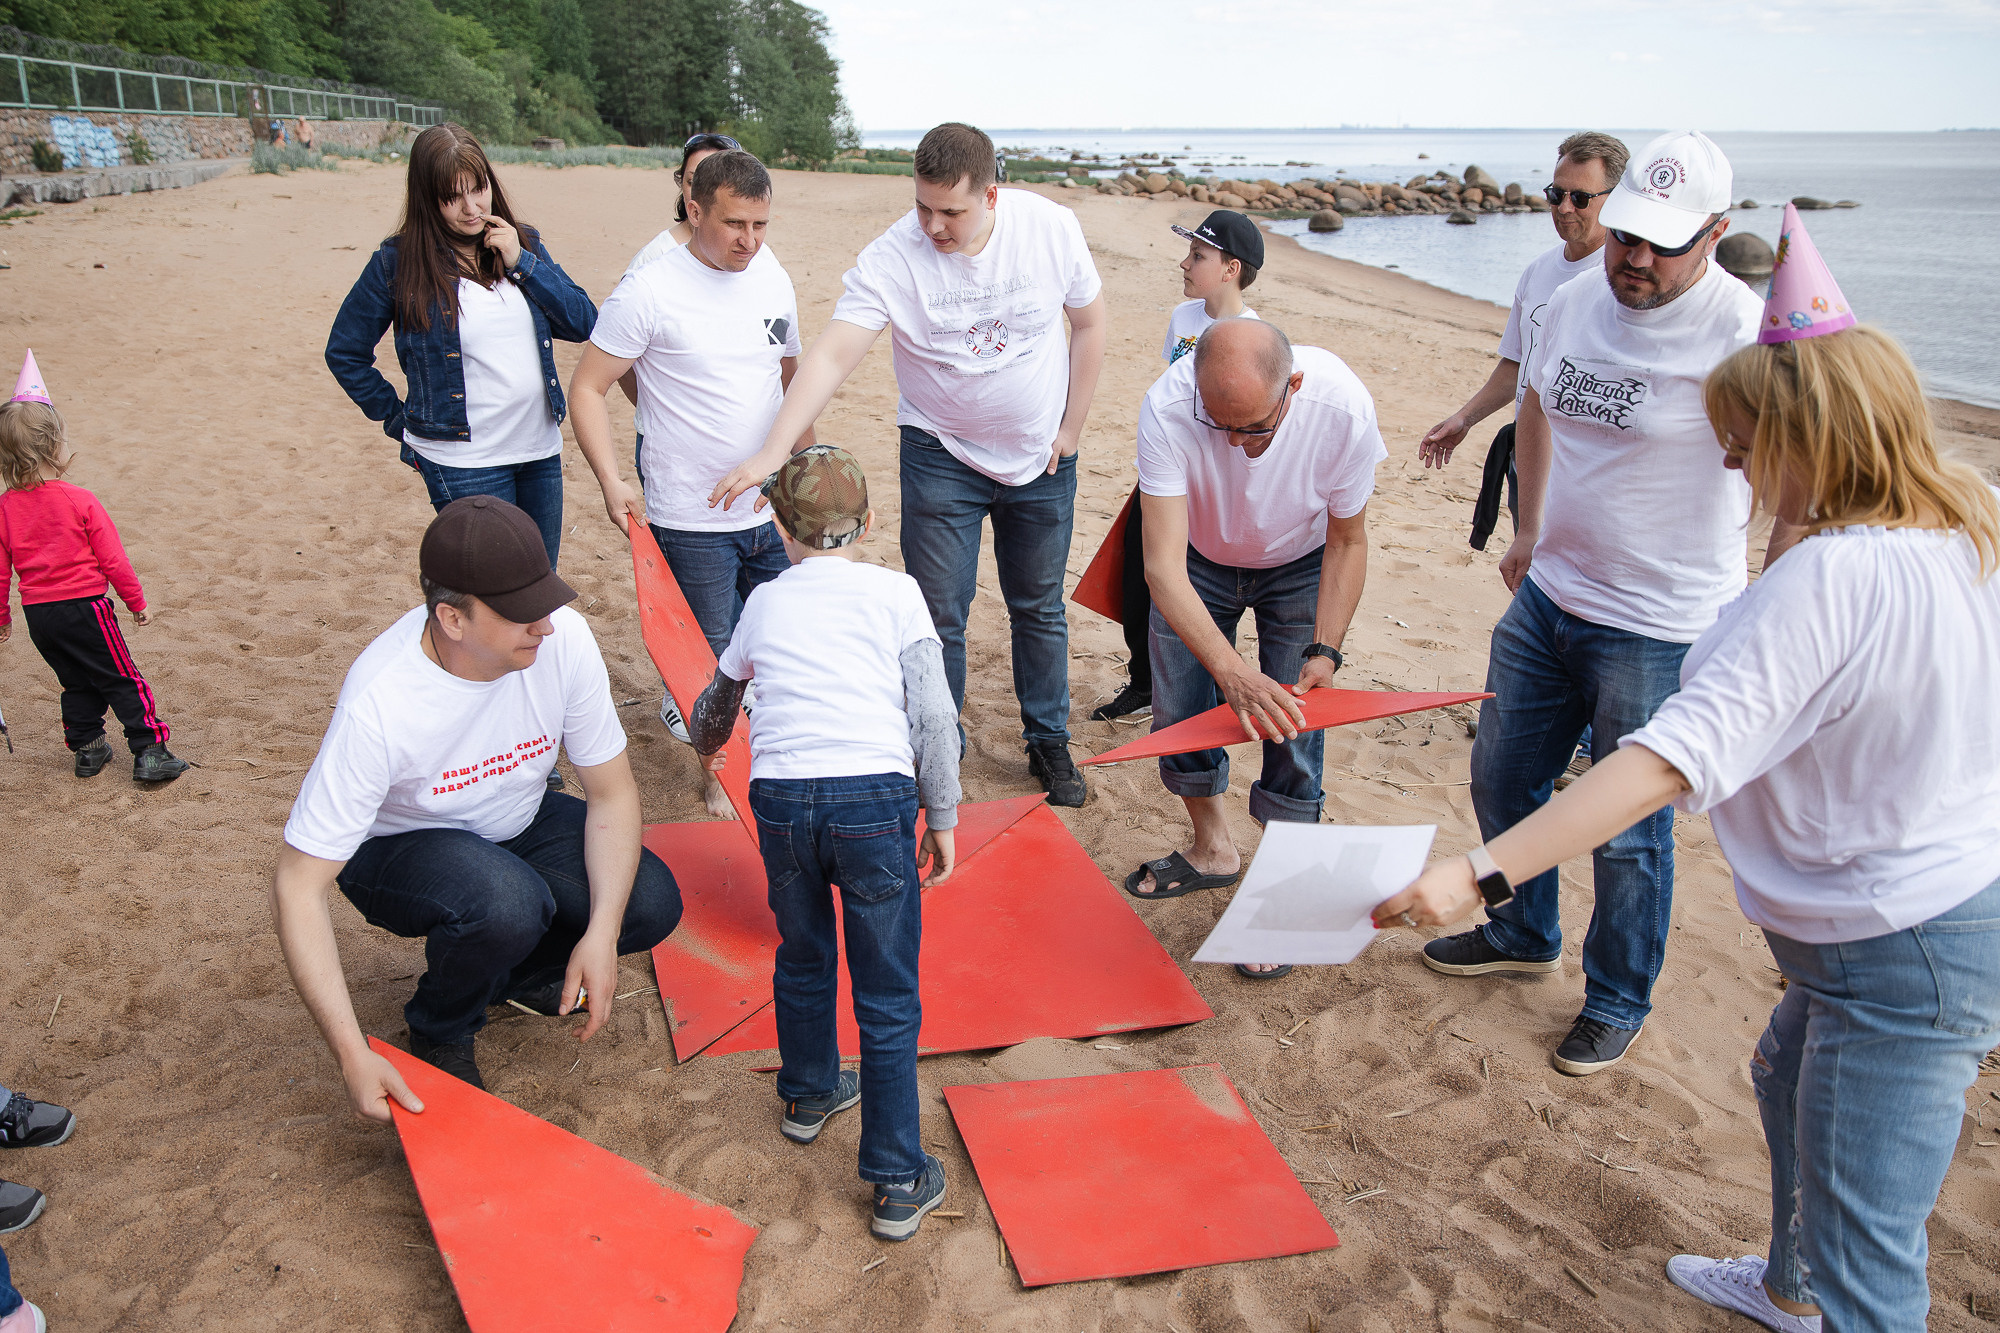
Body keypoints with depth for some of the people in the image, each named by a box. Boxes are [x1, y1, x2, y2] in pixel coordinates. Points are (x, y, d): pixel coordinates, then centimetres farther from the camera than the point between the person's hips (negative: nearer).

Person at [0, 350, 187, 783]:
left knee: (76, 682, 20)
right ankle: (149, 752, 1)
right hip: (84, 605, -5)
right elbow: (112, 560, -9)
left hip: (37, 613, 5)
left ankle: (87, 748, 25)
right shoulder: (80, 502, -14)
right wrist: (137, 602, 3)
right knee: (122, 680, 3)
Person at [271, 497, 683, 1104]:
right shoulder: (377, 706, -35)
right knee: (505, 902, -36)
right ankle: (439, 1033, -2)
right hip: (399, 846, -4)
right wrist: (354, 1057, -35)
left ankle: (515, 973, 13)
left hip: (519, 823, 4)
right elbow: (298, 886, -30)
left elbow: (611, 791, -12)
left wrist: (601, 934, -25)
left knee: (651, 904, -18)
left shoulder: (563, 638, -24)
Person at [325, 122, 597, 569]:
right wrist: (399, 421, 2)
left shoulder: (522, 243, 5)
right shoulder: (397, 262, -6)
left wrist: (522, 263, -10)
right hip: (463, 462, -4)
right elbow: (344, 352, 4)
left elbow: (584, 323, -2)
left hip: (542, 450, 5)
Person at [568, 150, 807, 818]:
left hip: (771, 511, 5)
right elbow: (587, 387, -8)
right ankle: (717, 770, 27)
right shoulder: (648, 293, -13)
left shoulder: (774, 281, 5)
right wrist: (612, 483, -17)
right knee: (710, 656, 6)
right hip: (690, 519, -5)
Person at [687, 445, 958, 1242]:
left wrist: (708, 746, 61)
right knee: (888, 996, 7)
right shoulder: (895, 592, 12)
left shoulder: (765, 602, 21)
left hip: (781, 796, 3)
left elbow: (718, 698, 39)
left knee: (803, 957, 26)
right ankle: (900, 1182, 12)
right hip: (875, 795, -2)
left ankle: (809, 1093, 48)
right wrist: (942, 817, 9)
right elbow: (933, 714, 1)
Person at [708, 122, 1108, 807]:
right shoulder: (891, 258, -20)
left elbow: (1089, 323, 0)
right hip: (942, 458, -1)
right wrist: (774, 452, -41)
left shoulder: (1050, 226, -14)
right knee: (937, 617, 1)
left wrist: (1071, 429, -1)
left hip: (1040, 459, 2)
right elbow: (830, 356, -28)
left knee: (1039, 608, 14)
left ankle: (1049, 743, 32)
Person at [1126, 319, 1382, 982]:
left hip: (1299, 566, -1)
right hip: (1199, 561, 1)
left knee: (1294, 728, -6)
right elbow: (1164, 567, -40)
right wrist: (1232, 672, -51)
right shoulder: (1167, 408, -37)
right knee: (1178, 716, 3)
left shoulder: (1343, 408, -34)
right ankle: (1213, 852, 31)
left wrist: (1325, 651, -24)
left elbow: (1347, 541, -16)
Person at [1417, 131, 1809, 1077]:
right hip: (1547, 599, 7)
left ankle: (1618, 1001, 30)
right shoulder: (1573, 301, 1)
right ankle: (1521, 937, 44)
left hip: (1661, 632, -7)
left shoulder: (1743, 334, -19)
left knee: (1629, 830, 6)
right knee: (1502, 781, 19)